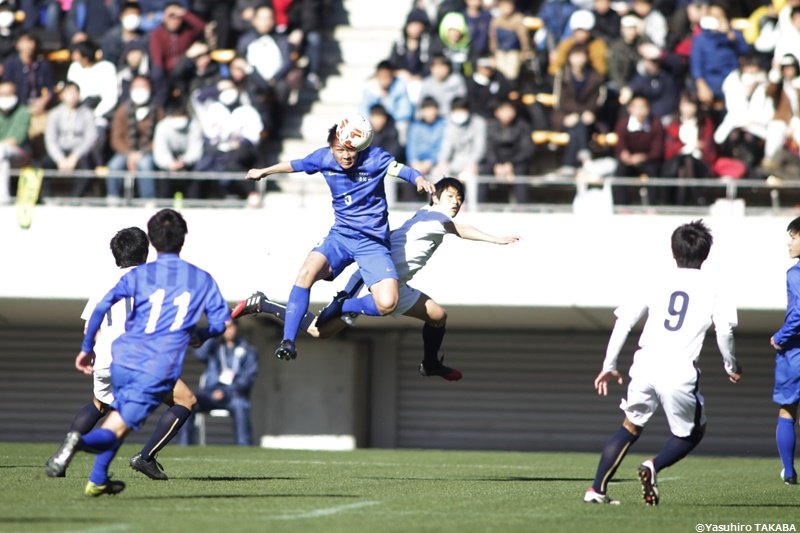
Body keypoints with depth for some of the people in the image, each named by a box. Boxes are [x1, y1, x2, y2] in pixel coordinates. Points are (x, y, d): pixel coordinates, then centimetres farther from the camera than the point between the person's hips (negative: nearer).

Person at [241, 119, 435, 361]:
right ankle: (288, 341, -24)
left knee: (387, 304, -23)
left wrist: (420, 180, -48)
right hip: (340, 237, 2)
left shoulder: (375, 157, -11)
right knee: (307, 272, -29)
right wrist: (264, 171, 33)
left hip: (373, 242, -2)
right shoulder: (324, 158, -2)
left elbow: (401, 169, -25)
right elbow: (295, 165, 16)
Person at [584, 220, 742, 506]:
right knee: (692, 433, 19)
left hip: (644, 366, 3)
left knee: (631, 426, 21)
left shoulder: (658, 285, 15)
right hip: (680, 372, -3)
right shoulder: (712, 289, 8)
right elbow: (725, 329, -4)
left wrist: (609, 366, 15)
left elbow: (624, 321, 9)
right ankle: (653, 466, -6)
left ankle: (597, 489, 12)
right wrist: (731, 366, 13)